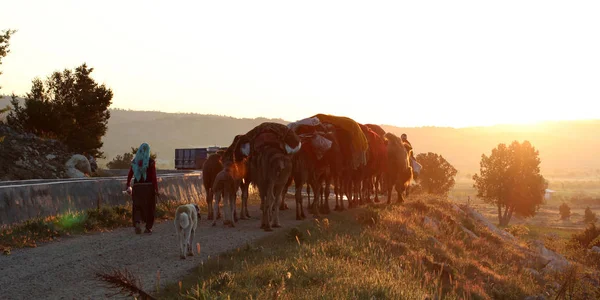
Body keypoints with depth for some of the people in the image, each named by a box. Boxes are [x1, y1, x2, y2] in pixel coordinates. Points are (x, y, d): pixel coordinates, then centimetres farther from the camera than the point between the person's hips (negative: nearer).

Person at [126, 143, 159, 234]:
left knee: (137, 207, 11)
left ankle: (137, 223, -13)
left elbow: (129, 175, 4)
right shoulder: (151, 162, -7)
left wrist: (128, 187, 14)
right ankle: (148, 228, 16)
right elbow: (154, 177, -12)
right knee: (149, 207, 12)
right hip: (149, 187, -2)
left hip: (137, 187, 2)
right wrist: (156, 189, -9)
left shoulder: (134, 161, 3)